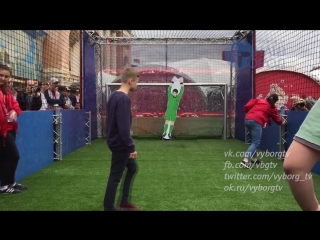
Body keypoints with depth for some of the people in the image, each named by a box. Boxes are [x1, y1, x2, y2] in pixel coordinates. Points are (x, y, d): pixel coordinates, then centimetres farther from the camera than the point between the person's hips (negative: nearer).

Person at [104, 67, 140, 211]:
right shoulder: (123, 99, -21)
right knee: (115, 177, 1)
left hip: (116, 142, 10)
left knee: (132, 168, 21)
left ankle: (124, 202, 30)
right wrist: (131, 148, -19)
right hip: (120, 144, -10)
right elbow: (123, 127, -26)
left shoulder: (114, 96, 9)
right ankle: (109, 208, 13)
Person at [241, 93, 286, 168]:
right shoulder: (272, 108, 15)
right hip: (256, 122, -6)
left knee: (254, 141, 20)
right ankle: (245, 160, -21)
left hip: (247, 120, 6)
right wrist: (282, 122, 48)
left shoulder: (259, 100, 22)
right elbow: (276, 118, 29)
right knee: (256, 143, -6)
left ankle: (254, 159, 24)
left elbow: (247, 106, 13)